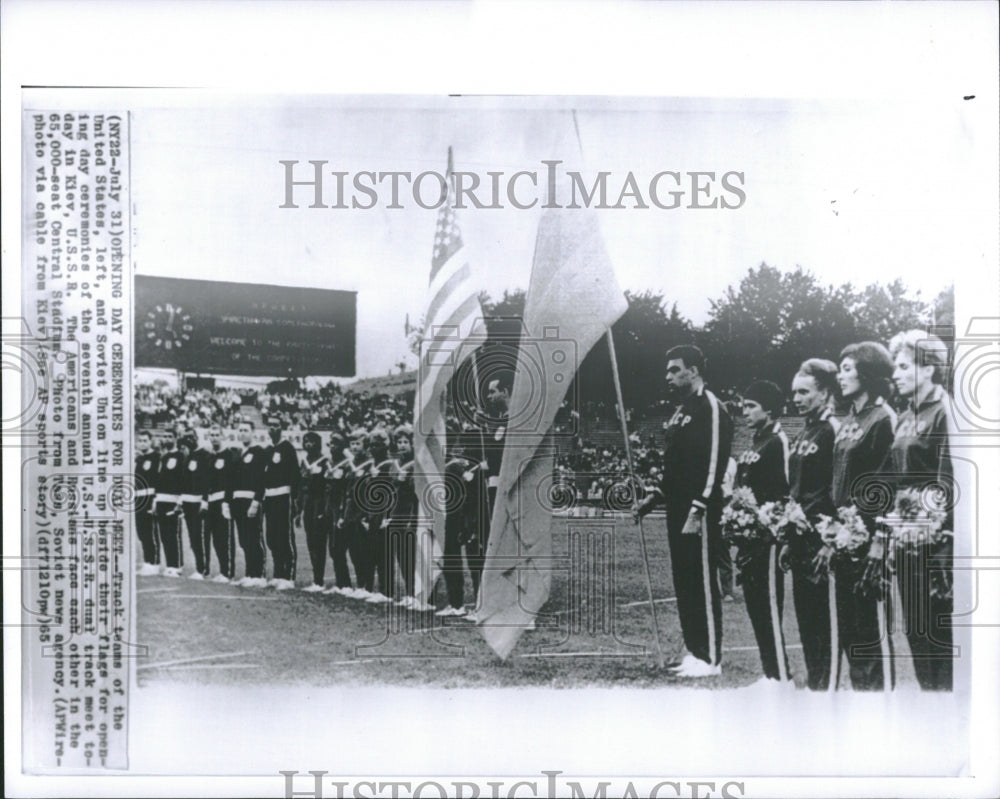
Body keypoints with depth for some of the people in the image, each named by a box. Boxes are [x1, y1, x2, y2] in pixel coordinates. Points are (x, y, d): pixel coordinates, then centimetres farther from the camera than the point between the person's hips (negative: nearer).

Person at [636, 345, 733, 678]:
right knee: (683, 582, 13)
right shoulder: (681, 410, 18)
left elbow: (714, 463, -19)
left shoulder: (710, 408, -12)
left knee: (703, 583, -4)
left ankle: (710, 659, 2)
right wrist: (655, 498, 18)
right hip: (678, 510, 10)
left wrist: (697, 511, -24)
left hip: (699, 515, -10)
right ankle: (695, 651, 21)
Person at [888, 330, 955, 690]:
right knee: (914, 628, 12)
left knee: (938, 629, -2)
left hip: (935, 536, -8)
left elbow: (947, 483, -16)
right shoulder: (905, 418, 15)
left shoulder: (944, 413, -10)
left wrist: (942, 545, -21)